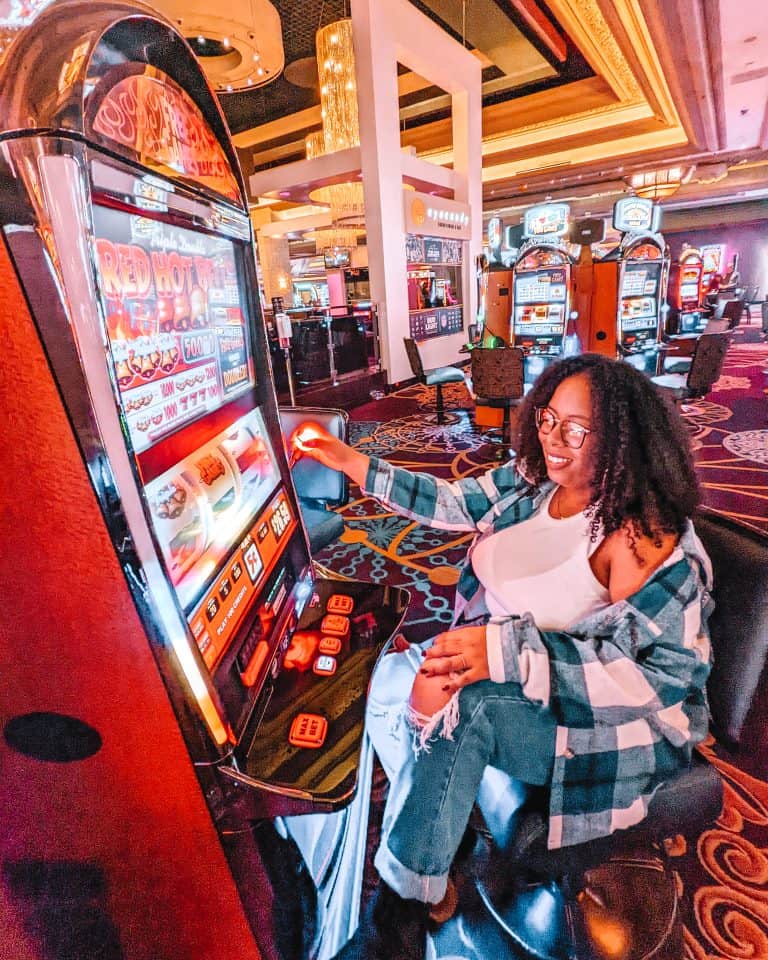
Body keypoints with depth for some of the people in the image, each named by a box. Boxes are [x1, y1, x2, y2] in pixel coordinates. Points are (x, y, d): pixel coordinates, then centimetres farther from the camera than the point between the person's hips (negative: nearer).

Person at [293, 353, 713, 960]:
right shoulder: (535, 479, -3)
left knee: (454, 700, -29)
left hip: (610, 718, -6)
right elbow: (459, 503, 7)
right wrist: (354, 464, 2)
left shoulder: (641, 533, -23)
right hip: (507, 675, 7)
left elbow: (669, 671, -26)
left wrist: (512, 652, -36)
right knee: (393, 675, -9)